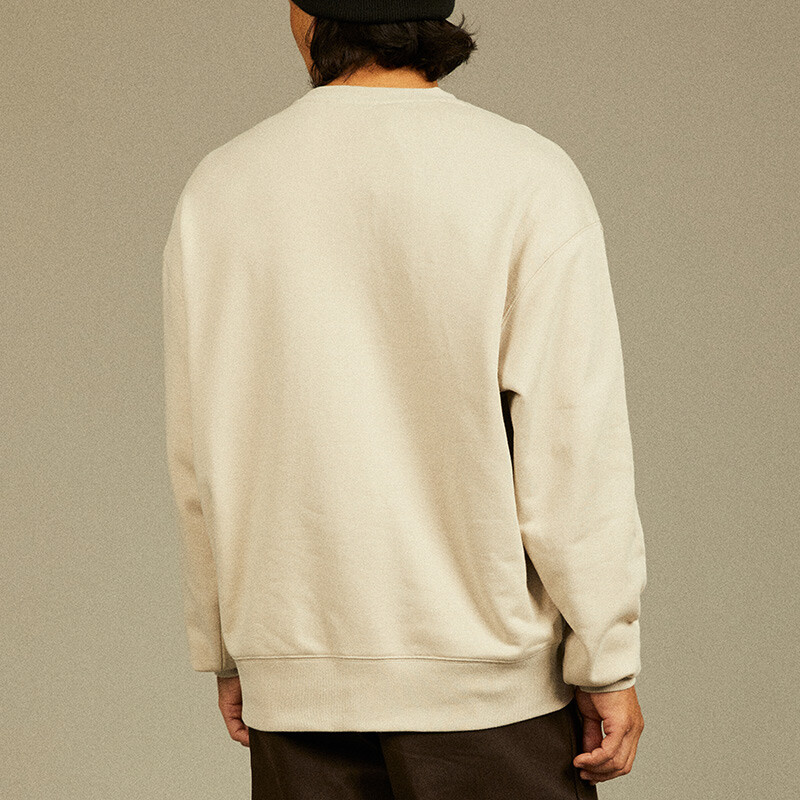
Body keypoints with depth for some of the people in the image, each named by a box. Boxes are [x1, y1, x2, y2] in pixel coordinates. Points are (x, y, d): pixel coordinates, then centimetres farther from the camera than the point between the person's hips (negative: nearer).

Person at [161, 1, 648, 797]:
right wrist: (609, 664, -3)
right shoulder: (528, 177, -8)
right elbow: (573, 445, -11)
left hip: (297, 680, 3)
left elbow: (198, 458, 5)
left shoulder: (219, 187, 1)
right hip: (484, 672, -3)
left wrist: (224, 650, 15)